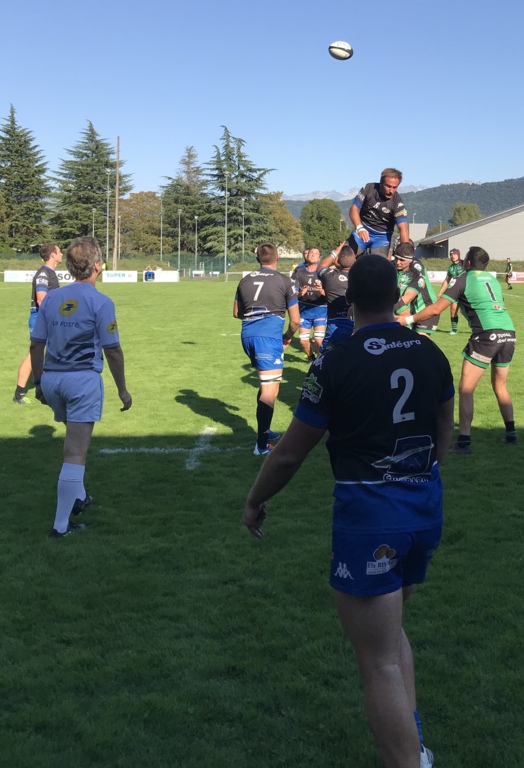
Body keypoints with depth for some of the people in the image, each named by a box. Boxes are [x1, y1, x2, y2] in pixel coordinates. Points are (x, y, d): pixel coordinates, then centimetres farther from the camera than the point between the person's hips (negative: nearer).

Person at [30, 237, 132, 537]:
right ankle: (61, 525, 2)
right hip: (84, 380, -6)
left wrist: (39, 381, 18)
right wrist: (122, 389, 1)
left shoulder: (52, 298, 7)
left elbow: (36, 345, 8)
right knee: (75, 453, -1)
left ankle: (78, 497, 41)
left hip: (52, 379, 6)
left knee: (77, 439, 29)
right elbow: (112, 350, -8)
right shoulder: (100, 302, -8)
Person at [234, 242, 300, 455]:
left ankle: (264, 430, 30)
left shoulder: (245, 280, 15)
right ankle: (261, 444, -12)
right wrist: (288, 337, 22)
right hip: (269, 336, -6)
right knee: (270, 390, -6)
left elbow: (237, 313, 26)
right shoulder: (284, 281, 2)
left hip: (248, 334, 6)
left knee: (266, 383, 23)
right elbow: (295, 320, 3)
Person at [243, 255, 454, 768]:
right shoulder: (431, 354, 2)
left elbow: (290, 454, -7)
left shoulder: (336, 364, -15)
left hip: (369, 514, -7)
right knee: (390, 627, 26)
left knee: (380, 663, 2)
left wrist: (254, 503, 10)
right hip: (426, 509, 7)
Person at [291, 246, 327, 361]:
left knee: (319, 340, -12)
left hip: (320, 309, -2)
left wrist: (322, 291, -28)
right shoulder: (299, 271, -2)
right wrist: (300, 293, -23)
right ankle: (311, 357, 36)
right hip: (304, 310, 2)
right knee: (303, 341, 4)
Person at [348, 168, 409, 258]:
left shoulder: (397, 202, -20)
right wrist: (359, 228, -29)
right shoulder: (368, 189, -14)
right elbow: (354, 209, -11)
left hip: (382, 236, -1)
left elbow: (403, 228, -26)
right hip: (363, 230, 2)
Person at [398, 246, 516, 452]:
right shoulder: (492, 279, 22)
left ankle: (464, 441, -8)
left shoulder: (462, 279, 5)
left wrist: (408, 319, 9)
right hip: (509, 333, 7)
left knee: (465, 389, -3)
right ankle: (511, 433, 26)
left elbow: (436, 309, 0)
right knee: (500, 386, 23)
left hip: (487, 334, -7)